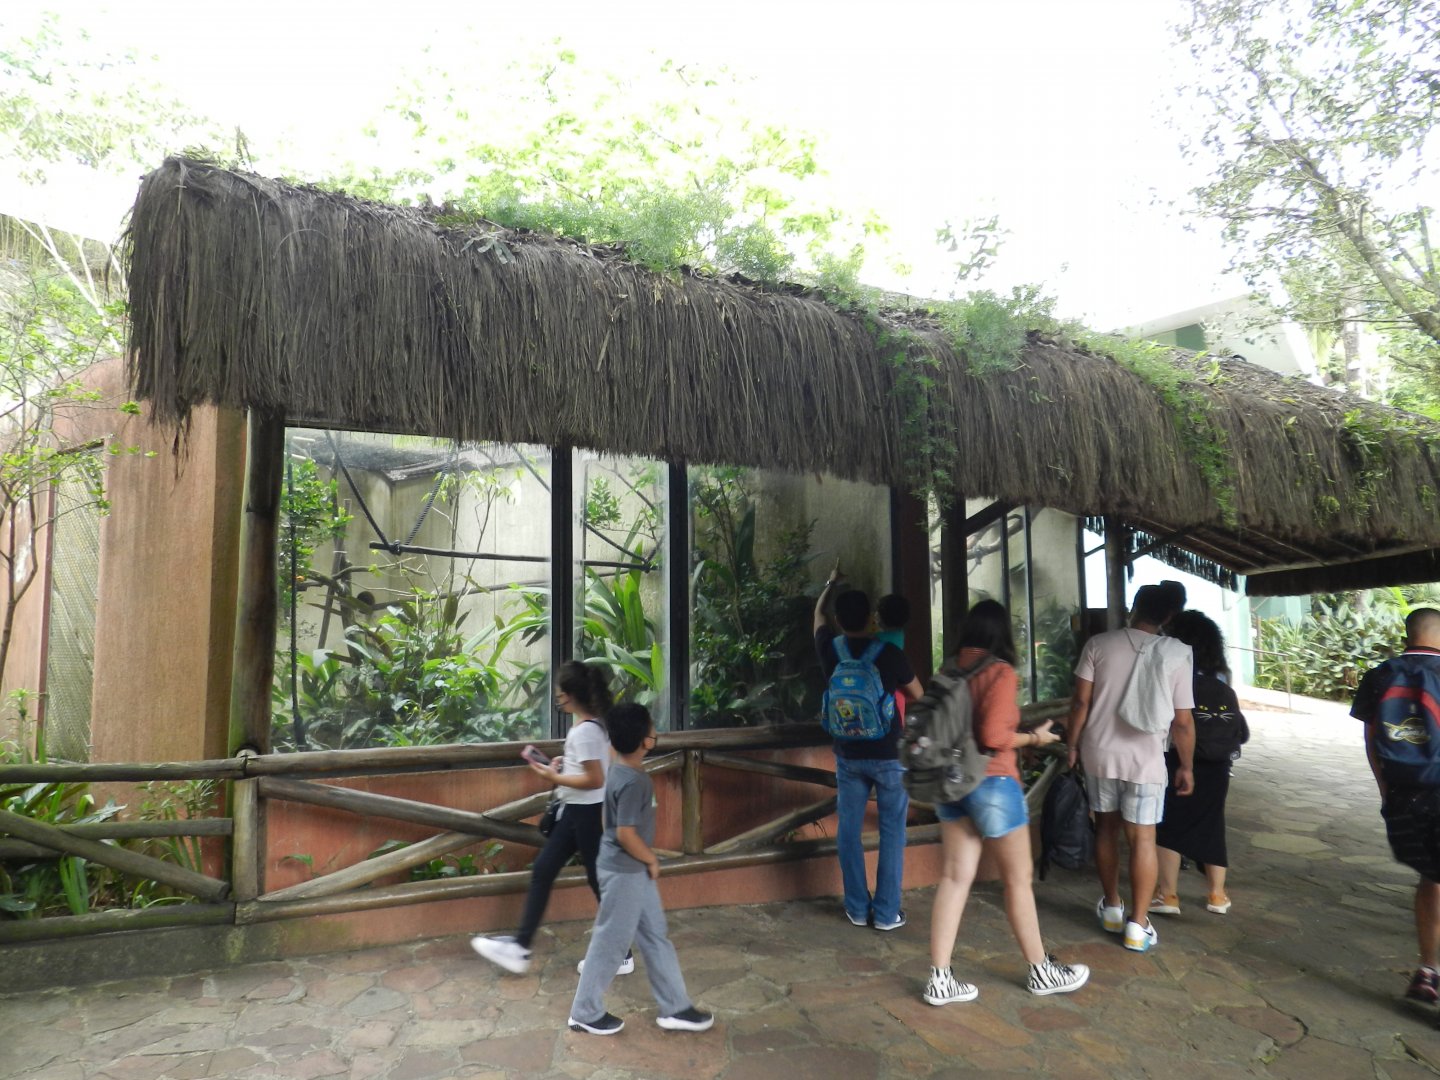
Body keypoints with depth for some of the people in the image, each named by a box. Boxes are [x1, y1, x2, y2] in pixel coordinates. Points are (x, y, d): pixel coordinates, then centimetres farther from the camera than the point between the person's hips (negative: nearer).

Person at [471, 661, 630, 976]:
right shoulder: (593, 724, 6)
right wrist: (566, 763, 8)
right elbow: (601, 763, 17)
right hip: (576, 811, 10)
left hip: (587, 813, -10)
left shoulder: (584, 730, -23)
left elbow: (595, 780, -25)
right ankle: (520, 946, 22)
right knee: (542, 870, 13)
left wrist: (554, 777, -17)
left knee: (599, 881, 4)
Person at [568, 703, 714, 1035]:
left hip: (633, 870, 10)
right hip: (624, 872, -10)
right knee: (610, 943, 7)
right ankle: (585, 1013, 24)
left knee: (655, 937, 15)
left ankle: (675, 1008, 26)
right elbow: (626, 834, -28)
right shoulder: (633, 782, -26)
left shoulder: (622, 772, 4)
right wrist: (652, 861, -12)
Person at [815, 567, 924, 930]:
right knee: (892, 831, 6)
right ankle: (887, 912, 10)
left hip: (848, 754, 3)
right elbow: (918, 695, 4)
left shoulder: (830, 648, -4)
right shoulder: (888, 652, -13)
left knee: (848, 830, 11)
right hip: (889, 754, -3)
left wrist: (831, 583, 34)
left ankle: (857, 908, 18)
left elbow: (818, 614, 19)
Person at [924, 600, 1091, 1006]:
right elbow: (994, 736, -21)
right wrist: (1033, 737, -4)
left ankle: (940, 979, 13)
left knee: (954, 877, 9)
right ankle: (1041, 971, 31)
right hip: (992, 783, -6)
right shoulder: (1001, 673, -13)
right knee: (1018, 879, 13)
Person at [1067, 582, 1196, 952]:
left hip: (1100, 753, 2)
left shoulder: (1098, 644, -6)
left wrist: (1072, 745, 5)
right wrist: (1186, 766, 9)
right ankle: (1137, 926, 10)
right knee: (1142, 840, 6)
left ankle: (1112, 908, 29)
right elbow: (1183, 722, -3)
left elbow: (1080, 702, -6)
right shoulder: (1175, 657, -6)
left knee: (1106, 829, 16)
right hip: (1145, 759, -1)